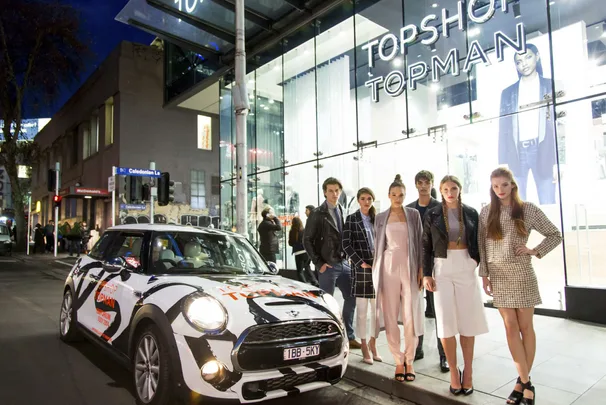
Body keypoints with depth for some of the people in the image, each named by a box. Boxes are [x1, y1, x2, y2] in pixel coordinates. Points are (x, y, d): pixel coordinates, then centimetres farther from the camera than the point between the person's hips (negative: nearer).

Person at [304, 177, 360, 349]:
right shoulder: (317, 214, -7)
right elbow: (307, 240, -8)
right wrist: (318, 263, -11)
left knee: (351, 298, 10)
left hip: (344, 263, 6)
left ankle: (349, 336, 24)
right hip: (328, 265, -6)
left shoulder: (343, 212, 10)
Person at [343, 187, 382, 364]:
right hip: (361, 268, -4)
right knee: (362, 310, 2)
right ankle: (364, 347, 14)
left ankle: (373, 343, 25)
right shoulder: (351, 219, -1)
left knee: (377, 308, 9)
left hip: (378, 268, 4)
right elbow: (346, 244, -6)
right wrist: (360, 262, -12)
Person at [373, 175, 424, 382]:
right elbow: (378, 246, 11)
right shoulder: (380, 218, 9)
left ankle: (409, 360, 15)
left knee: (411, 316, 0)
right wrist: (377, 272, 7)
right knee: (390, 317, 3)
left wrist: (421, 269, -2)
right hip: (389, 268, 1)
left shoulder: (414, 214, 6)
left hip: (410, 268, -1)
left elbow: (420, 242, 5)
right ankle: (398, 361, 15)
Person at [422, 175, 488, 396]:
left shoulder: (471, 213, 5)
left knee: (468, 320, 6)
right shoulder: (432, 214, 2)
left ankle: (468, 371, 19)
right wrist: (426, 274, -4)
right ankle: (454, 371, 14)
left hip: (466, 268, 1)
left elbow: (478, 243, 9)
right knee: (446, 321, -1)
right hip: (443, 269, -1)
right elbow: (426, 246, 2)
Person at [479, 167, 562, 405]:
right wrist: (484, 274, 1)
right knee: (511, 327, 3)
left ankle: (522, 380, 20)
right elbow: (482, 245, 4)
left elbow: (555, 235, 5)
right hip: (498, 275, 2)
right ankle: (526, 382, 12)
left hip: (521, 273, -1)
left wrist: (534, 251, -8)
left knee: (525, 326, 5)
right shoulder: (486, 212, 3)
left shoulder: (528, 209, -2)